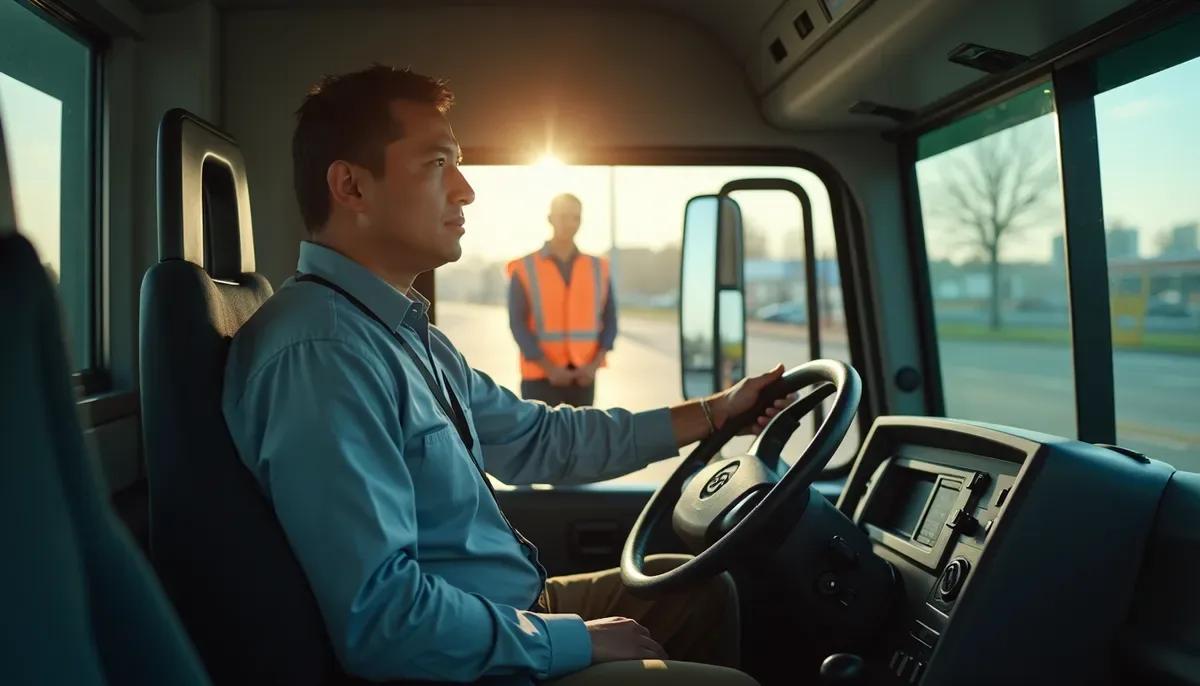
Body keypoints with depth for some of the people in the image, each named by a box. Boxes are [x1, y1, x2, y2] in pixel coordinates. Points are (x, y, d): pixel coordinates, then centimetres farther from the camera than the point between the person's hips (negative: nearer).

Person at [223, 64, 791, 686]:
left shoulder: (405, 332, 5)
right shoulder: (320, 355, -27)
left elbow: (540, 438, 12)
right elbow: (380, 616, -32)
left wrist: (711, 413, 13)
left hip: (511, 616, 9)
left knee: (702, 590, 19)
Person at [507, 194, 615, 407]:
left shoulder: (598, 268, 6)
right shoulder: (524, 269, -3)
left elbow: (609, 319, 6)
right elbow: (518, 324, -7)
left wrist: (595, 364, -8)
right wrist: (549, 368, -14)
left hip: (583, 376, 3)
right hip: (540, 376, -3)